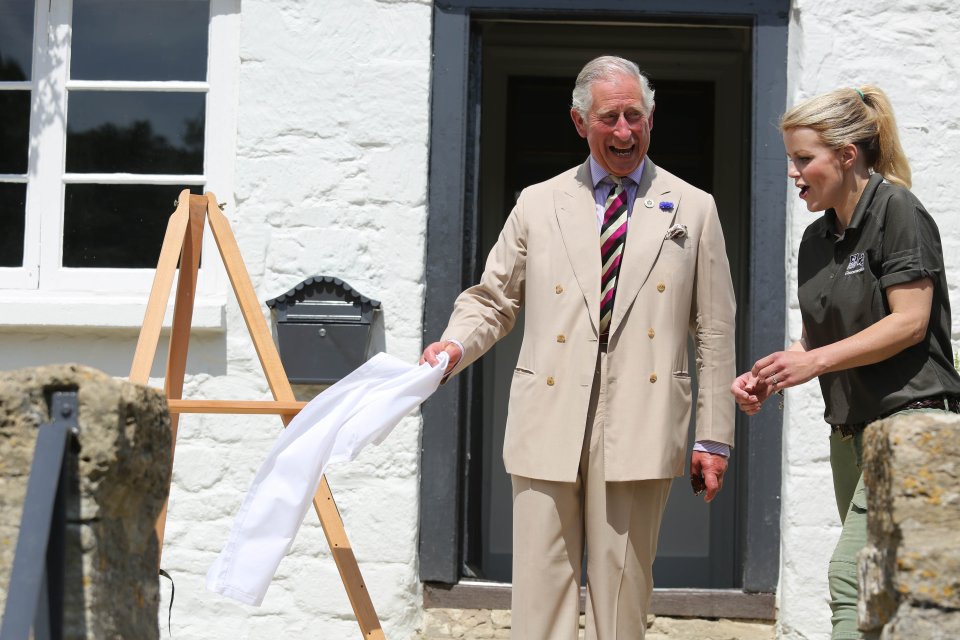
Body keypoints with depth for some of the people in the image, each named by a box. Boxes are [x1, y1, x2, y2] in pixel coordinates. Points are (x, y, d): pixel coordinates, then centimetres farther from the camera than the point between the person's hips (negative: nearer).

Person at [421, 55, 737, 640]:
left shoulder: (694, 210, 9)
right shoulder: (538, 204, 12)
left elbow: (715, 334, 7)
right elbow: (493, 300, 15)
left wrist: (714, 438, 3)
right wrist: (455, 345, -7)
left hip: (639, 432, -1)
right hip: (549, 426, 1)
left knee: (622, 587, 4)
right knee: (541, 584, 0)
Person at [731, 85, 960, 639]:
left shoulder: (898, 211, -9)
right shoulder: (817, 240, 14)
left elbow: (910, 323, -16)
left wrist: (815, 362, -18)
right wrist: (767, 376, 0)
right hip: (852, 430, 8)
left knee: (851, 581, -17)